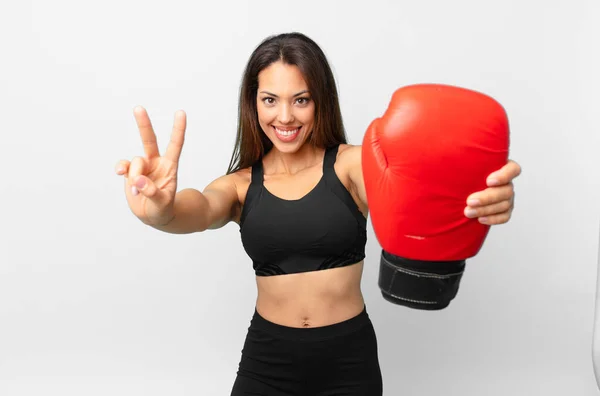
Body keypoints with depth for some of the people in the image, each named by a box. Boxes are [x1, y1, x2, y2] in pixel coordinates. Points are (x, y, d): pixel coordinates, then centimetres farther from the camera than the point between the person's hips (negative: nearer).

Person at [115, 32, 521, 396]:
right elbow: (200, 210, -22)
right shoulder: (241, 184, -2)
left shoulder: (353, 164, -8)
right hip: (267, 357, 2)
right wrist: (160, 209, -48)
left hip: (349, 357, -1)